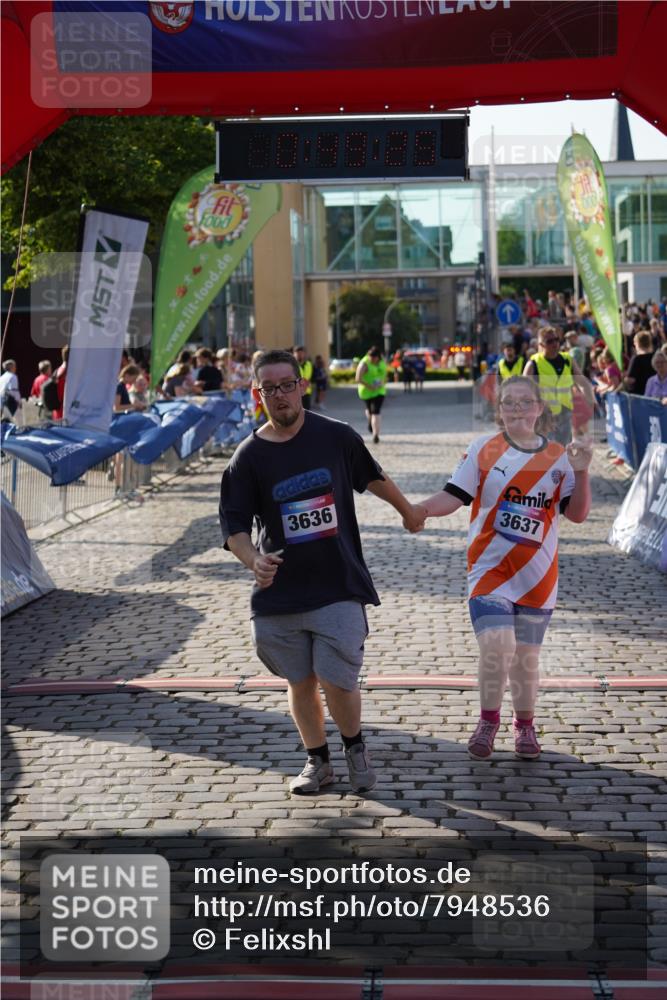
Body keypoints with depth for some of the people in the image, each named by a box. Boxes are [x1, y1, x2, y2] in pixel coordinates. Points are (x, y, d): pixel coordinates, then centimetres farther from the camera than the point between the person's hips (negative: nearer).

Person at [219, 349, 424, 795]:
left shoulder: (337, 436, -2)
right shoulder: (248, 457, -3)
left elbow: (373, 477, 17)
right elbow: (235, 526, -4)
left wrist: (408, 510, 32)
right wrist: (254, 560, -24)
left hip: (339, 586, -1)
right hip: (280, 591, 2)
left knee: (337, 681, -7)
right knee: (300, 681, 11)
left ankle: (356, 749, 22)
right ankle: (318, 761, 31)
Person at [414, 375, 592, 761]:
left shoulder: (558, 457, 4)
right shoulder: (483, 450, 0)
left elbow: (577, 514, 3)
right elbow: (454, 497, -4)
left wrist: (581, 472, -11)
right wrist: (417, 509, -21)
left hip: (537, 573, 2)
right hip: (490, 569, -1)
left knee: (525, 655, 9)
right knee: (496, 646, -17)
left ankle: (525, 725, 31)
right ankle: (488, 722, 7)